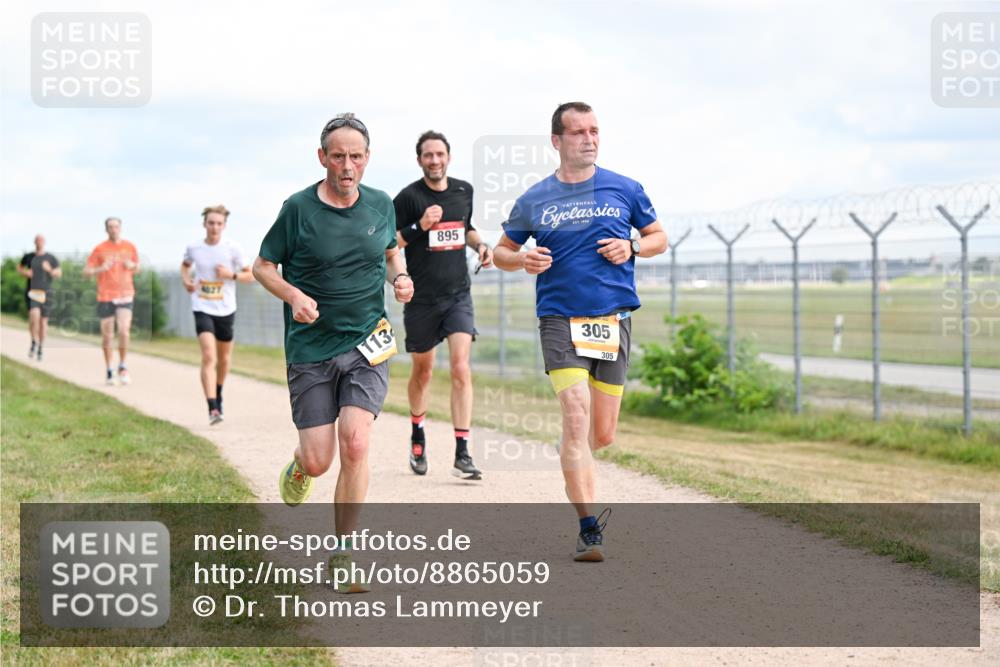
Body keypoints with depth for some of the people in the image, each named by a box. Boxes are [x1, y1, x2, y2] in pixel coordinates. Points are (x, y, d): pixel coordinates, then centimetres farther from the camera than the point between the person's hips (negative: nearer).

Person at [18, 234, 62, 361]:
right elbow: (19, 267, 22)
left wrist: (50, 270, -20)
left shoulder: (51, 258, 4)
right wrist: (25, 272, 0)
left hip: (45, 292, 1)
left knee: (43, 321, 4)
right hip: (31, 292, -1)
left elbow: (59, 273, 0)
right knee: (34, 315, -23)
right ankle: (34, 342, -4)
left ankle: (40, 348, 20)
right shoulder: (28, 256, 7)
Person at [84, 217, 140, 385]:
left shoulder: (130, 247, 9)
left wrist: (132, 265, -3)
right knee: (107, 335, 3)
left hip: (125, 295, 1)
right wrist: (101, 269, -18)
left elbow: (137, 268, 20)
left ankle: (122, 367, 3)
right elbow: (86, 271, 1)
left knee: (124, 331, -15)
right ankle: (109, 371, 16)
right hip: (105, 296, -1)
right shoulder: (100, 249, 2)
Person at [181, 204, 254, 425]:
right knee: (208, 357, -18)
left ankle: (218, 394, 44)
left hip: (226, 309, 1)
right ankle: (212, 408, -24)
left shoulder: (232, 249, -5)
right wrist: (186, 280, 2)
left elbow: (250, 275, 1)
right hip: (202, 309, -1)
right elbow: (185, 265, 21)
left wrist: (231, 275, -15)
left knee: (224, 358, 16)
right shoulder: (194, 248, -1)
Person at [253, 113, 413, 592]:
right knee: (318, 461, -2)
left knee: (355, 445, -16)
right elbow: (262, 267, 1)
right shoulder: (299, 209, -7)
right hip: (311, 350, -1)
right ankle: (299, 465, 39)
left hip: (367, 345, 1)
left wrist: (400, 276, 1)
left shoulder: (381, 206, 3)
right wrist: (294, 296, -17)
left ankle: (344, 557, -3)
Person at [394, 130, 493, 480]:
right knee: (422, 372, 12)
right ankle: (417, 438, 38)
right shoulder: (408, 197, -7)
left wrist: (481, 245, 5)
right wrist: (419, 226, -20)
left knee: (461, 369, -12)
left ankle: (462, 454, -13)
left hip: (458, 296, 2)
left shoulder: (464, 191, 7)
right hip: (422, 299, -2)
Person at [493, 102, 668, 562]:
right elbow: (501, 251, 15)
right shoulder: (534, 200, 5)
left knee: (603, 434, 5)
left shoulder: (625, 190, 6)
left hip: (613, 320, 2)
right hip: (560, 320, -2)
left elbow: (659, 237, 17)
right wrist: (523, 259, -8)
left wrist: (633, 248, -5)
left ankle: (575, 466, 42)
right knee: (576, 417, -17)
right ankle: (589, 529, -15)